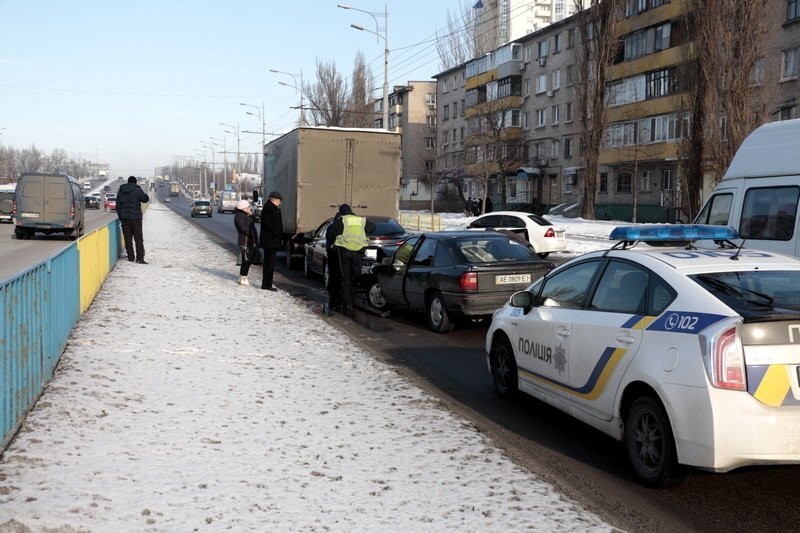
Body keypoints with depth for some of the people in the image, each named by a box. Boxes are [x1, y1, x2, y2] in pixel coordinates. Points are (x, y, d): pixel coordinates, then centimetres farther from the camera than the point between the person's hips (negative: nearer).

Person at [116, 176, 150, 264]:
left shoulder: (120, 191, 8)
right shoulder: (137, 190, -8)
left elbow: (118, 205, 10)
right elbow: (146, 199, 3)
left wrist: (120, 217, 16)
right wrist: (143, 193, 21)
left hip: (124, 218, 4)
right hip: (135, 217, -4)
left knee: (128, 238, 8)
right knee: (138, 238, -2)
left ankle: (131, 257, 10)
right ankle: (140, 258, -7)